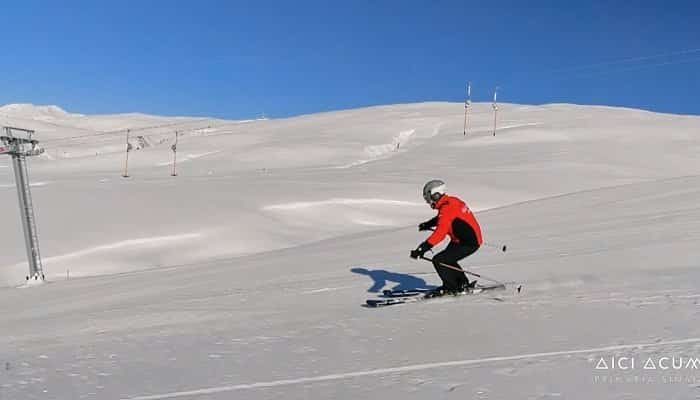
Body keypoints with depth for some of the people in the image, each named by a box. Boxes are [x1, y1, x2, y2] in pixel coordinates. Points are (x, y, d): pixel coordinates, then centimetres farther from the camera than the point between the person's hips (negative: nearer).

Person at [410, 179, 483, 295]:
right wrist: (429, 224, 33)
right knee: (447, 259, 21)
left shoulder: (447, 209, -24)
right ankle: (463, 284, 30)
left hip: (469, 243, -10)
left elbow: (439, 234, -33)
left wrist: (422, 248, -35)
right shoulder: (451, 201, 5)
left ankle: (451, 288, 5)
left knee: (439, 260, -11)